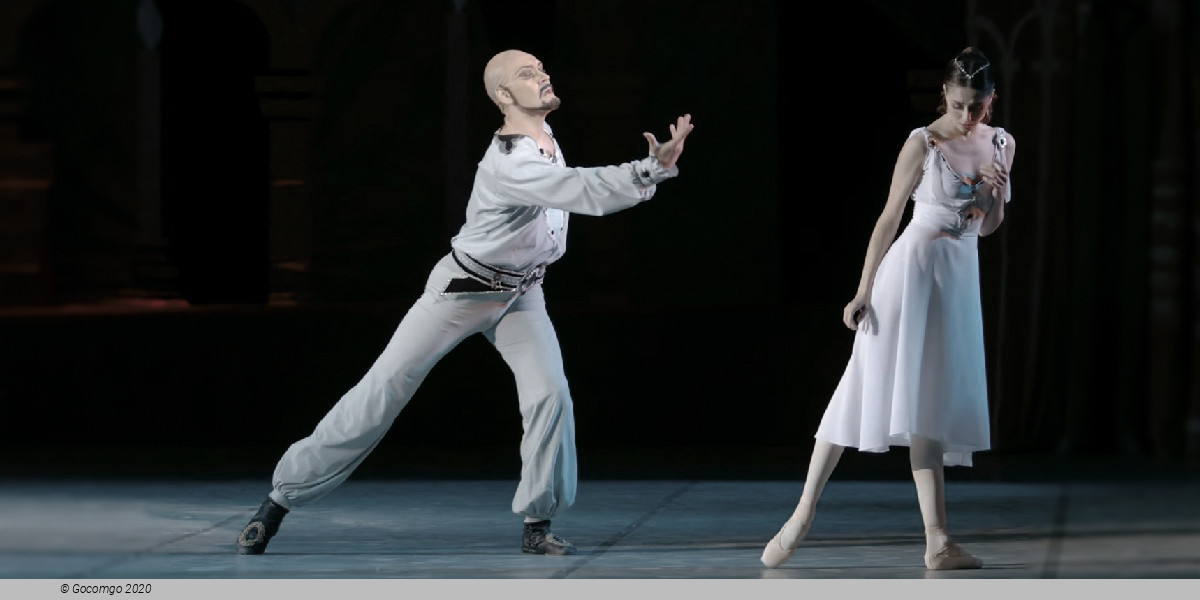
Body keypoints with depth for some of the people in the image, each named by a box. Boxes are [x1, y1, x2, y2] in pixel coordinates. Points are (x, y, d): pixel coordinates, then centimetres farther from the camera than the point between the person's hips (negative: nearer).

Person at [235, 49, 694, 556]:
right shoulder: (509, 164, -33)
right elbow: (587, 192, -45)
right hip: (463, 289, -7)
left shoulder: (542, 134, -6)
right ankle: (280, 499, 5)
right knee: (381, 394, -4)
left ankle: (538, 524, -6)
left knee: (550, 393, -15)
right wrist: (656, 168, -52)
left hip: (521, 294, 7)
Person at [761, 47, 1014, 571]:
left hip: (960, 278, 5)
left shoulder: (999, 145, 7)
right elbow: (890, 217, -7)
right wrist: (863, 291, -10)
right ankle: (801, 517, -6)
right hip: (911, 269, -5)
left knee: (934, 403, 3)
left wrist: (998, 194, -7)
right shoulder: (924, 143, -8)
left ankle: (937, 540, -1)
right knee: (867, 386, -9)